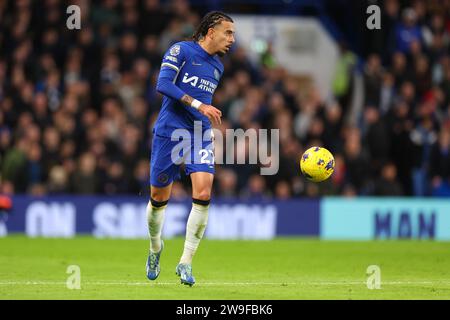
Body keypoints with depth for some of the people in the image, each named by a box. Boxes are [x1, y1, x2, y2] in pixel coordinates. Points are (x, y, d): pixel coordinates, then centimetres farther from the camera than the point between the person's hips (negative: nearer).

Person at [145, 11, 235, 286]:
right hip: (169, 132, -4)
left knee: (203, 195, -16)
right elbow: (163, 84, -18)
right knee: (159, 198, 6)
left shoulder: (218, 67, 15)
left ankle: (186, 262, -8)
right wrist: (199, 105, -23)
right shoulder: (181, 50, -5)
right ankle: (155, 247, 35)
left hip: (200, 135, 4)